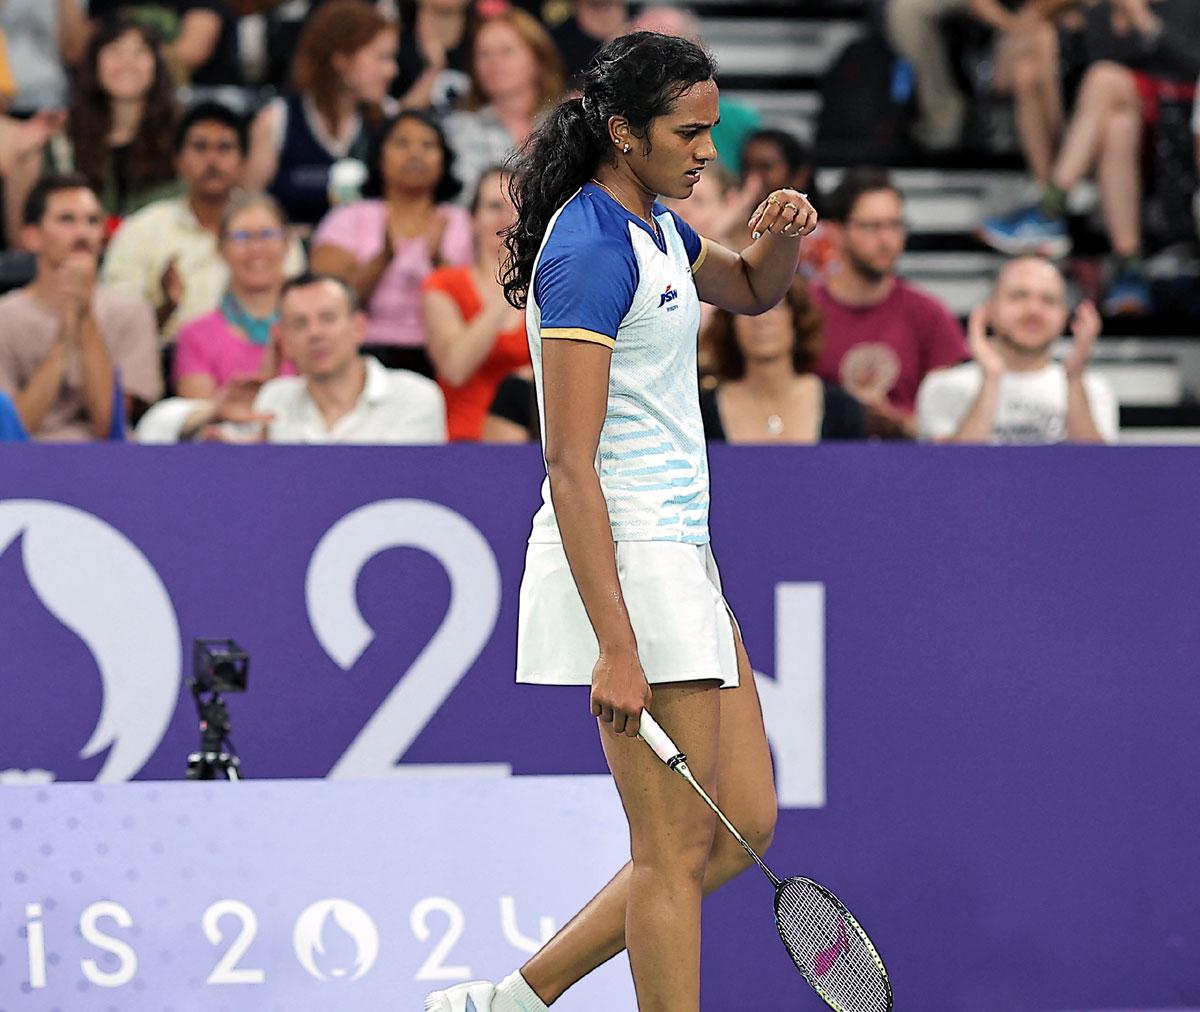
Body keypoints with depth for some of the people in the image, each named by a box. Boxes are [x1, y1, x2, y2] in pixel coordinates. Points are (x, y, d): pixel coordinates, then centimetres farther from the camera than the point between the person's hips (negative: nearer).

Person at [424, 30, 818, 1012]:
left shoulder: (653, 223, 11)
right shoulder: (590, 251, -17)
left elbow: (751, 291, 32)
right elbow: (571, 466, -21)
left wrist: (780, 237, 7)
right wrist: (616, 646, -26)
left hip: (681, 560, 10)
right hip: (622, 562, -10)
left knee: (744, 825, 11)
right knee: (677, 849, -6)